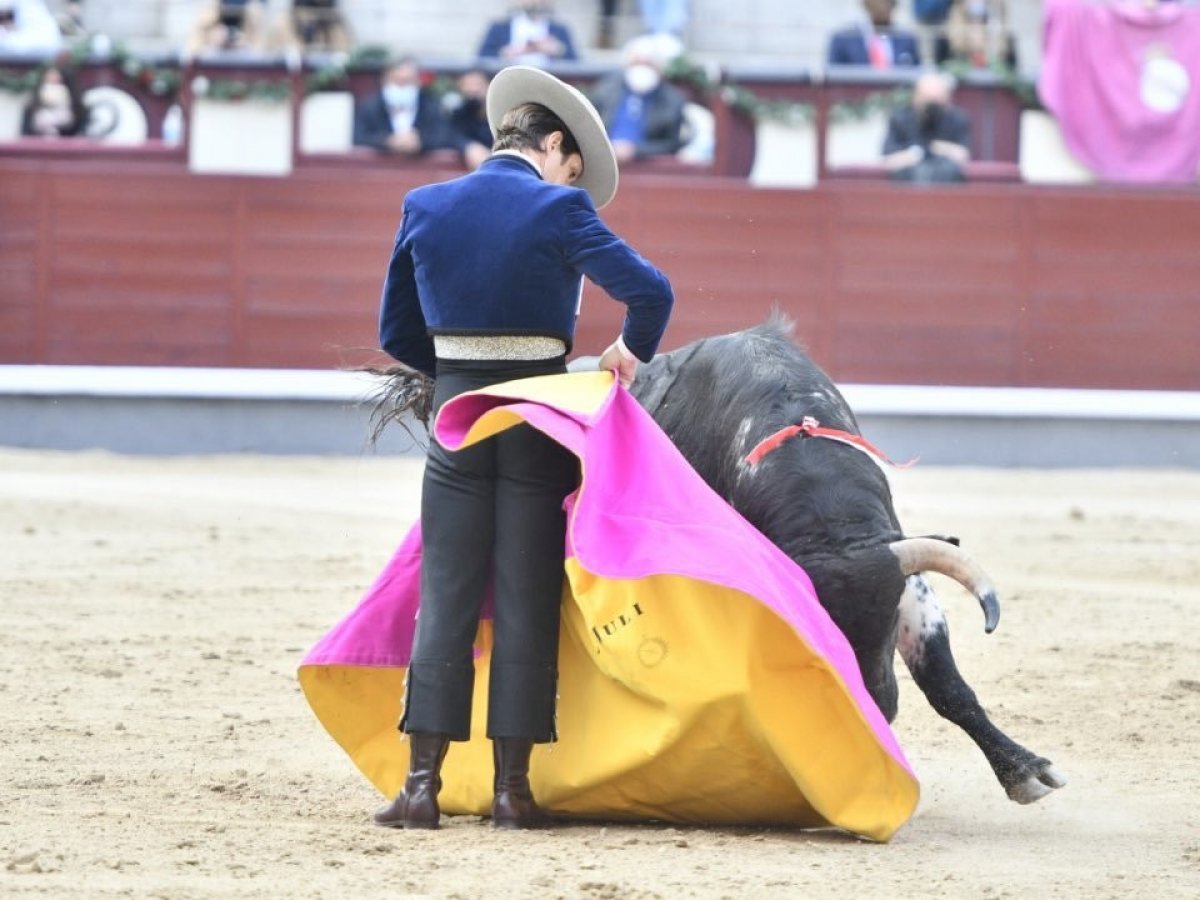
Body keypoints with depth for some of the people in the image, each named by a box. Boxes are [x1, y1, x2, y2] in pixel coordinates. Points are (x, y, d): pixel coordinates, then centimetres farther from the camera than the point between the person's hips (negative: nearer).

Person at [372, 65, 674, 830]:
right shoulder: (559, 210, -10)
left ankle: (423, 782, 0)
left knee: (446, 596, 6)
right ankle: (512, 788, 4)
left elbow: (398, 330, 10)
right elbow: (650, 290, -17)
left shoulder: (426, 208, 3)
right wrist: (632, 354, 1)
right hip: (537, 418, -3)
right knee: (526, 602, 4)